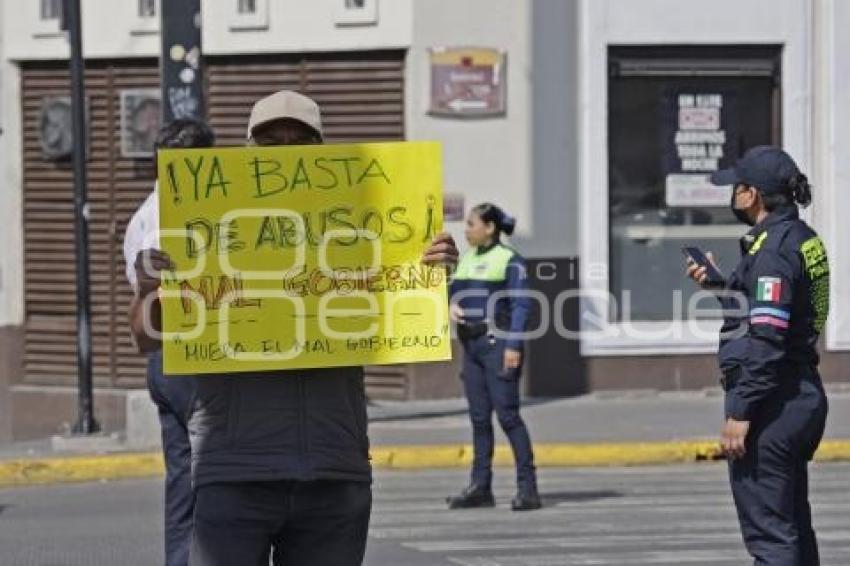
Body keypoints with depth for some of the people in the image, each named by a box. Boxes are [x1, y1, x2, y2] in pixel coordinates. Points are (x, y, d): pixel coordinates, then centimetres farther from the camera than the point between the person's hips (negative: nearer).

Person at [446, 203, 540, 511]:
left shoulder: (509, 261, -7)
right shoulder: (466, 260, 15)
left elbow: (520, 306, -11)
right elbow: (454, 292, 22)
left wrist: (514, 346, -18)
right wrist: (452, 306, -2)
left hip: (498, 343, -7)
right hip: (471, 344, 7)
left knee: (507, 414, -10)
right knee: (479, 417, 8)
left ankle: (528, 486, -8)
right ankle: (480, 487, 12)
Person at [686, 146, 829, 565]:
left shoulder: (774, 247, -17)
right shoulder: (803, 239, 13)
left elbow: (766, 341, -23)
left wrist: (740, 413, -21)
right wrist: (720, 285, 20)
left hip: (771, 403, -10)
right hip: (804, 396, 10)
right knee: (793, 527, 17)